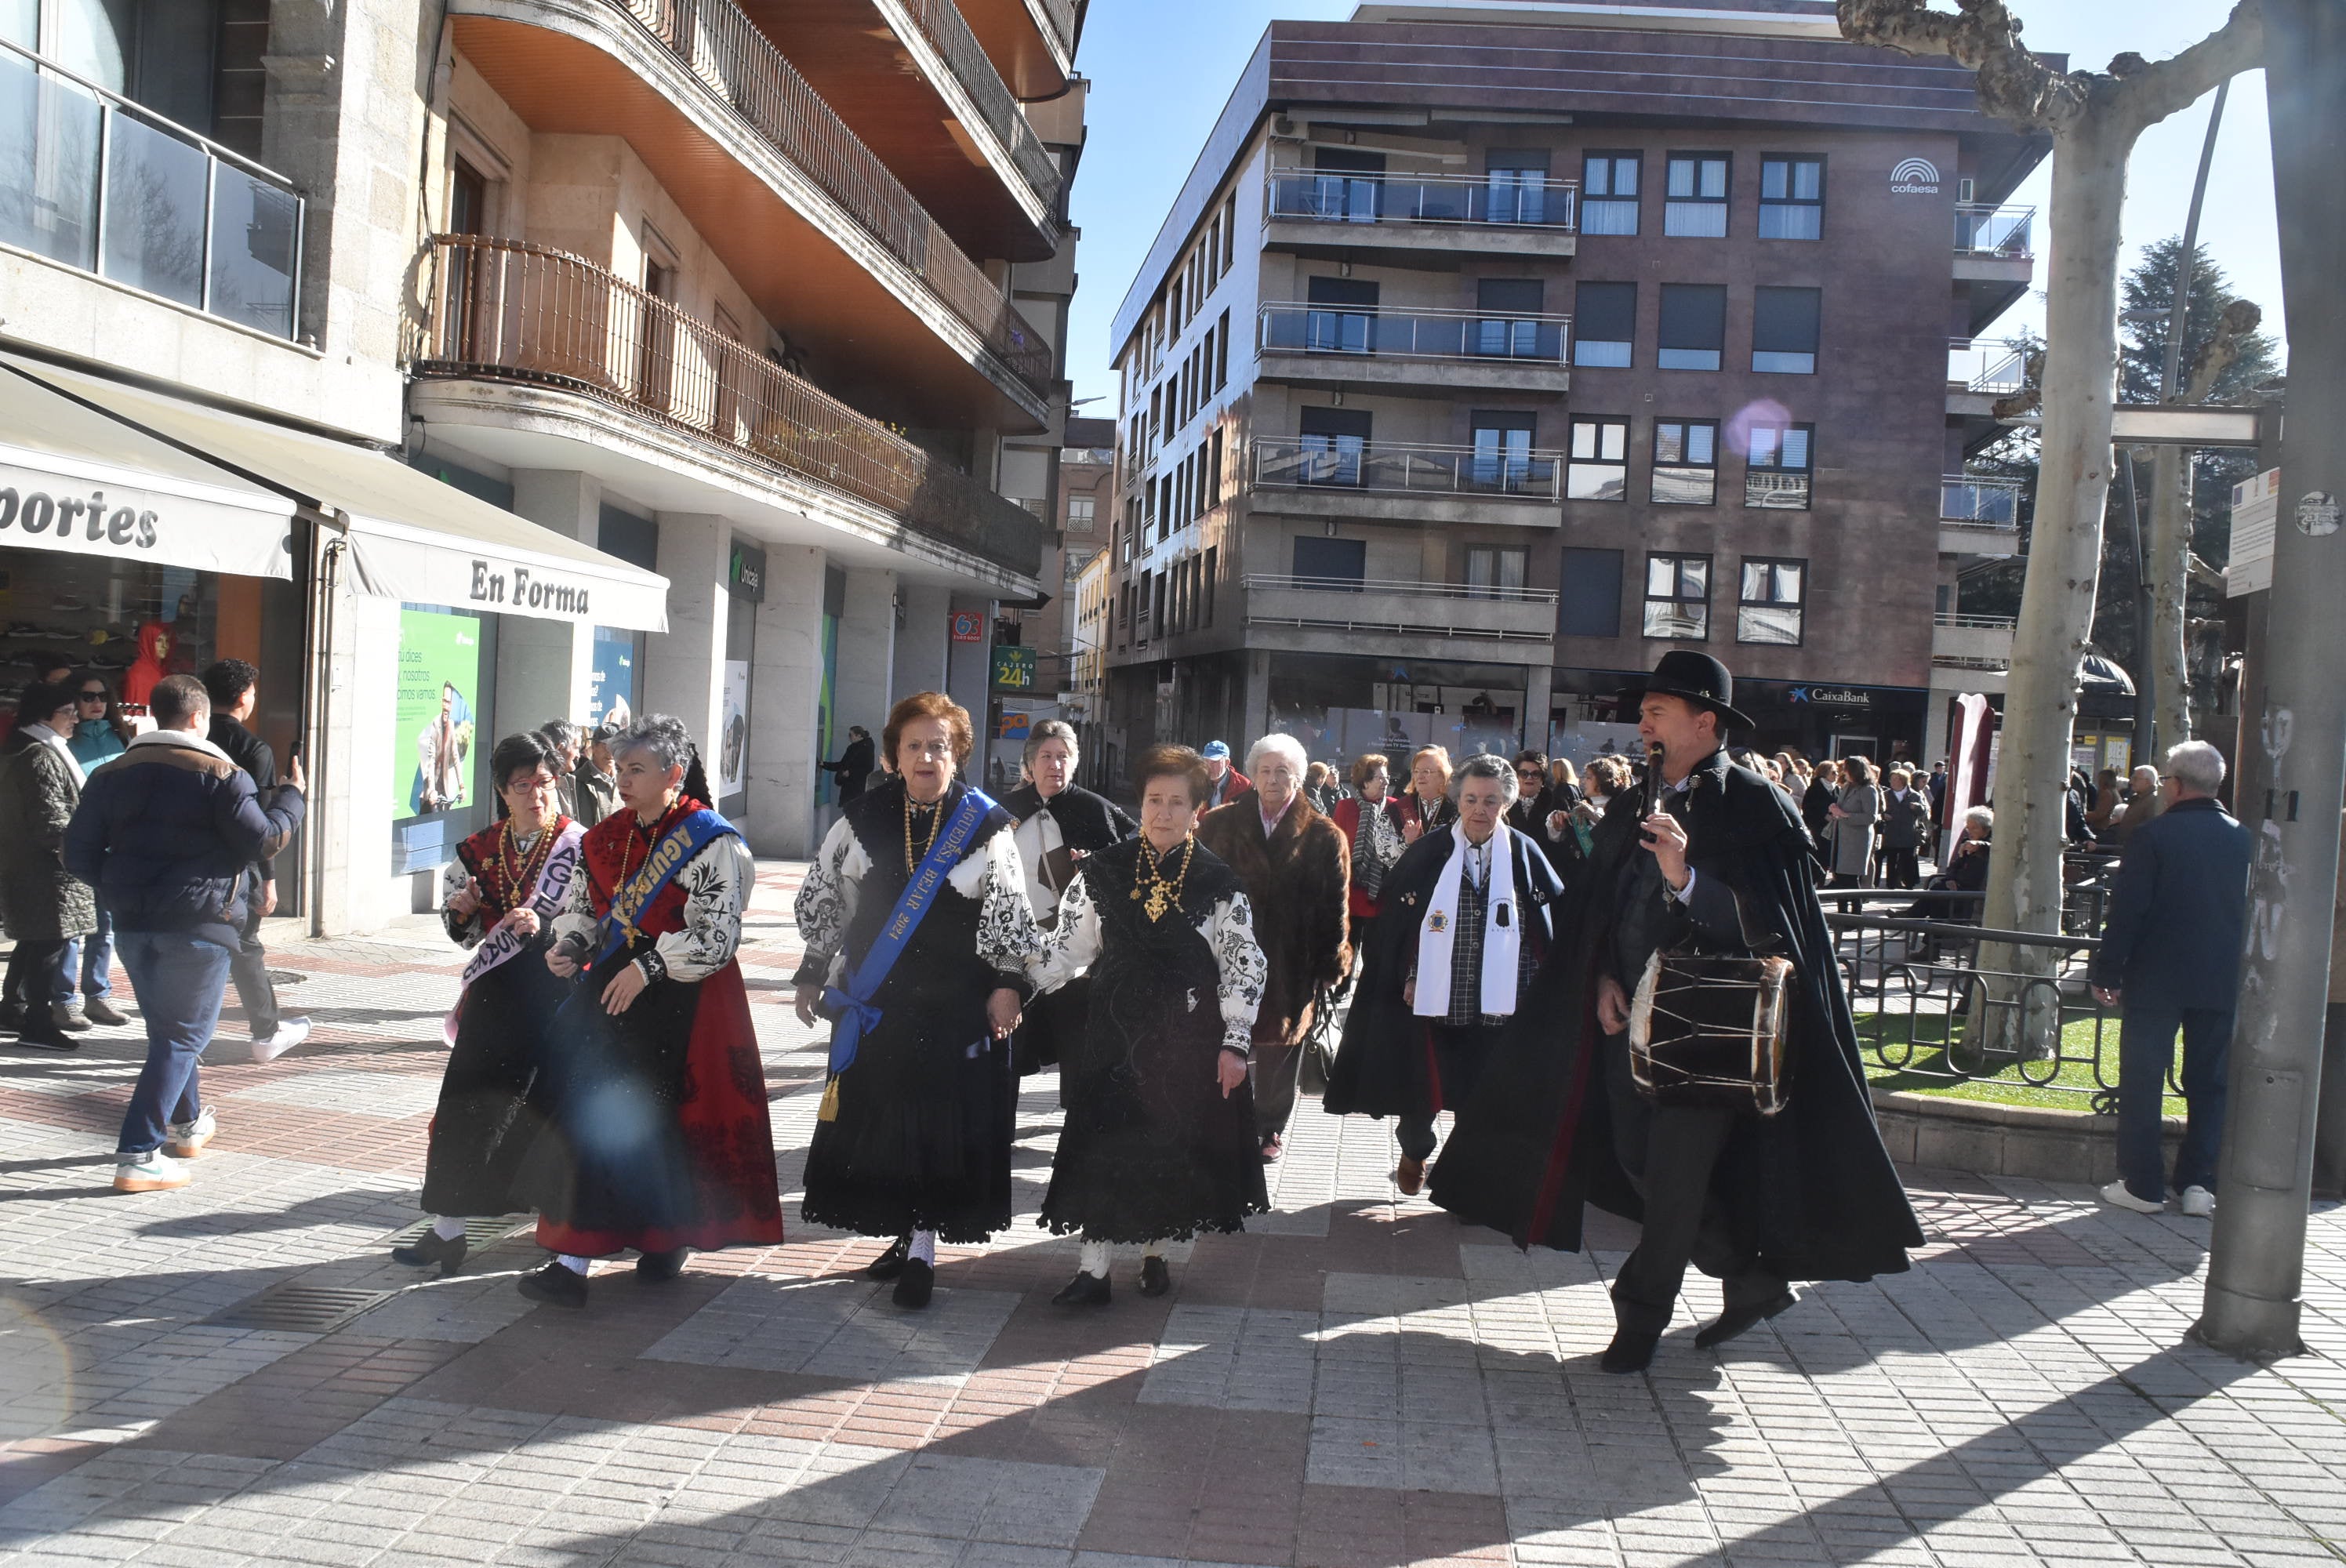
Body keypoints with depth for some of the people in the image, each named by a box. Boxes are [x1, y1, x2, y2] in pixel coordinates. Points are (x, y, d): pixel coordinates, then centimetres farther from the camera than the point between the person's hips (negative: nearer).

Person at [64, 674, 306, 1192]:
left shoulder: (111, 774, 9)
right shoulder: (220, 774, -9)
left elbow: (79, 853, 7)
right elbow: (262, 840, -12)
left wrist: (118, 887, 21)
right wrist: (291, 795, 2)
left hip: (133, 923, 6)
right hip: (199, 922, -6)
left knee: (166, 1027, 22)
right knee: (182, 1036, -1)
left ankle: (187, 1124, 40)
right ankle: (139, 1156, -7)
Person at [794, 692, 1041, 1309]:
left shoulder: (986, 826, -3)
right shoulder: (862, 819, 4)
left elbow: (1012, 918, -2)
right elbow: (818, 900, 11)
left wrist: (1008, 985, -10)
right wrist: (813, 975, 10)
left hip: (957, 1005, -3)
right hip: (872, 1003, 3)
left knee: (941, 1127, -1)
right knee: (876, 1123, 7)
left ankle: (922, 1251, 10)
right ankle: (904, 1234, 23)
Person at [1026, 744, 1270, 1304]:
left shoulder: (1218, 883, -2)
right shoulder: (1102, 871, 1)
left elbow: (1244, 964, -1)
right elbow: (1068, 944, 5)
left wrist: (1234, 1043, -5)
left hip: (1186, 1035, -1)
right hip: (1113, 1028, 1)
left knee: (1171, 1146, 7)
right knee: (1103, 1145, 0)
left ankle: (1154, 1251, 28)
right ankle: (1092, 1269, 7)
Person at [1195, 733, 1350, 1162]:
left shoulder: (1324, 837, 2)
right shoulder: (1220, 824, 3)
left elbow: (1335, 906, 2)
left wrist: (1330, 965, -1)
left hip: (1291, 965, 0)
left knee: (1279, 1046, 10)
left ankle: (1271, 1128, 27)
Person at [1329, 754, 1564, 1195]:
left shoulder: (1525, 855, 0)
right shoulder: (1428, 853, -2)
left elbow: (1552, 925, 4)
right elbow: (1395, 919, 2)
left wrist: (1537, 989, 0)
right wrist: (1407, 978, -2)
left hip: (1496, 1005, 0)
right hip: (1433, 1000, 0)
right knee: (1420, 1091, 10)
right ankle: (1414, 1153, 40)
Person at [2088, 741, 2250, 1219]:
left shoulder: (2152, 835, -11)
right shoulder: (2244, 839, 2)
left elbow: (2126, 912, -11)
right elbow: (2253, 912, 9)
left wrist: (2105, 972, -3)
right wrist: (2240, 970, 19)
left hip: (2156, 981, -4)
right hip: (2222, 983, 4)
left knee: (2142, 1082, 4)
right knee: (2211, 1083, 12)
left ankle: (2143, 1184, 6)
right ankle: (2199, 1183, 12)